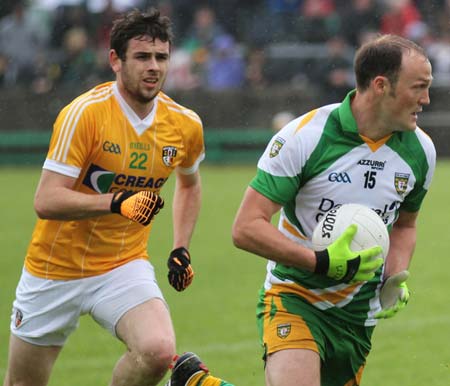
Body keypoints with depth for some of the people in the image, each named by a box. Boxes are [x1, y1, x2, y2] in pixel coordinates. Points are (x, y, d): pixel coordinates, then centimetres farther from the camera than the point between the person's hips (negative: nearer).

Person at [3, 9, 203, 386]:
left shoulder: (185, 124, -3)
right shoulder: (84, 113, -18)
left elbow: (189, 183, 21)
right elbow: (46, 202, -24)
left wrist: (181, 249, 9)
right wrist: (117, 202, -36)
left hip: (125, 267, 2)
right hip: (55, 270, -2)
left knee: (158, 351, -26)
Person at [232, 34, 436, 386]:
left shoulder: (421, 151, 0)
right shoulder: (303, 138, -16)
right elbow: (246, 228, -17)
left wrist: (396, 278, 1)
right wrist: (322, 263, -23)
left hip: (359, 314, 6)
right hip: (295, 299, -6)